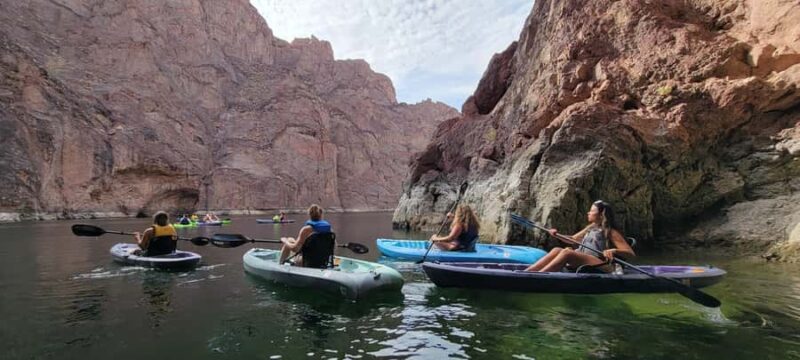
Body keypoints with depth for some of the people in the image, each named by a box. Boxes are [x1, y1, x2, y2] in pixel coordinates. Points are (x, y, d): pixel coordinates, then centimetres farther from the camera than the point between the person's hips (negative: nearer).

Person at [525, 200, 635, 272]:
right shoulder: (591, 228, 22)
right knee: (557, 250, -18)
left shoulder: (611, 232, 2)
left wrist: (614, 251, -25)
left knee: (566, 252, -31)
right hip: (581, 262, 7)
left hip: (601, 266, -7)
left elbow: (631, 253, -5)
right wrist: (558, 235, 12)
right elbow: (573, 240, 30)